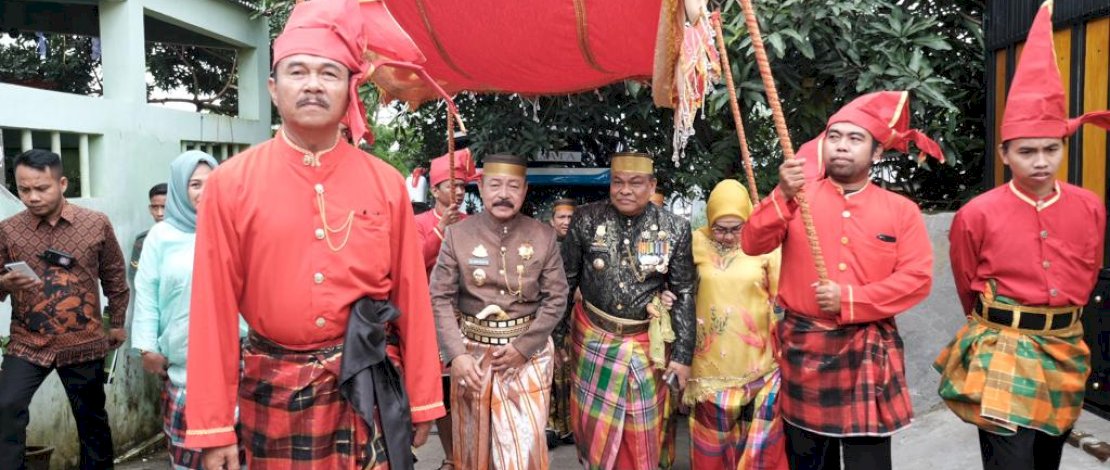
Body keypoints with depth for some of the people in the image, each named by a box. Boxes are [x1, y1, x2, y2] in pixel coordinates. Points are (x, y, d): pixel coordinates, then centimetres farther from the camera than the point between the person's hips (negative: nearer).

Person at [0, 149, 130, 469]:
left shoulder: (97, 224, -3)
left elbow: (114, 276, 7)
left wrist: (117, 323, 12)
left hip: (83, 344, 0)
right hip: (26, 343, 1)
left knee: (91, 418, 11)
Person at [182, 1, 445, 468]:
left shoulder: (387, 184, -2)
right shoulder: (230, 184, -5)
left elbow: (412, 297, 0)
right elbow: (213, 308, -6)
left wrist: (423, 400, 2)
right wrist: (213, 426, -6)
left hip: (367, 390, 0)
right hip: (275, 394, 0)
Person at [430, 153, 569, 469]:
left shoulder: (544, 236, -1)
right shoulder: (457, 234, -4)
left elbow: (556, 298, -2)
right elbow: (440, 299, -5)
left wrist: (523, 347, -10)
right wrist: (456, 354, -15)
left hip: (528, 352, 0)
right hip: (472, 351, 1)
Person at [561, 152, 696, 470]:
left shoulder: (675, 229, -7)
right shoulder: (586, 220, -7)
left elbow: (684, 295, -2)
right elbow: (565, 279, 0)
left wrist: (682, 355, -4)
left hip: (646, 345, 0)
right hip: (593, 338, 1)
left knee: (643, 436, 12)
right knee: (594, 427, 16)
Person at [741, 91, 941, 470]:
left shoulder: (901, 210, 3)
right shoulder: (798, 197, 1)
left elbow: (917, 278, -5)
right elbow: (752, 244, -11)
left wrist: (849, 301, -14)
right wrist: (783, 196, -25)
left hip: (868, 353, 0)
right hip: (803, 348, 1)